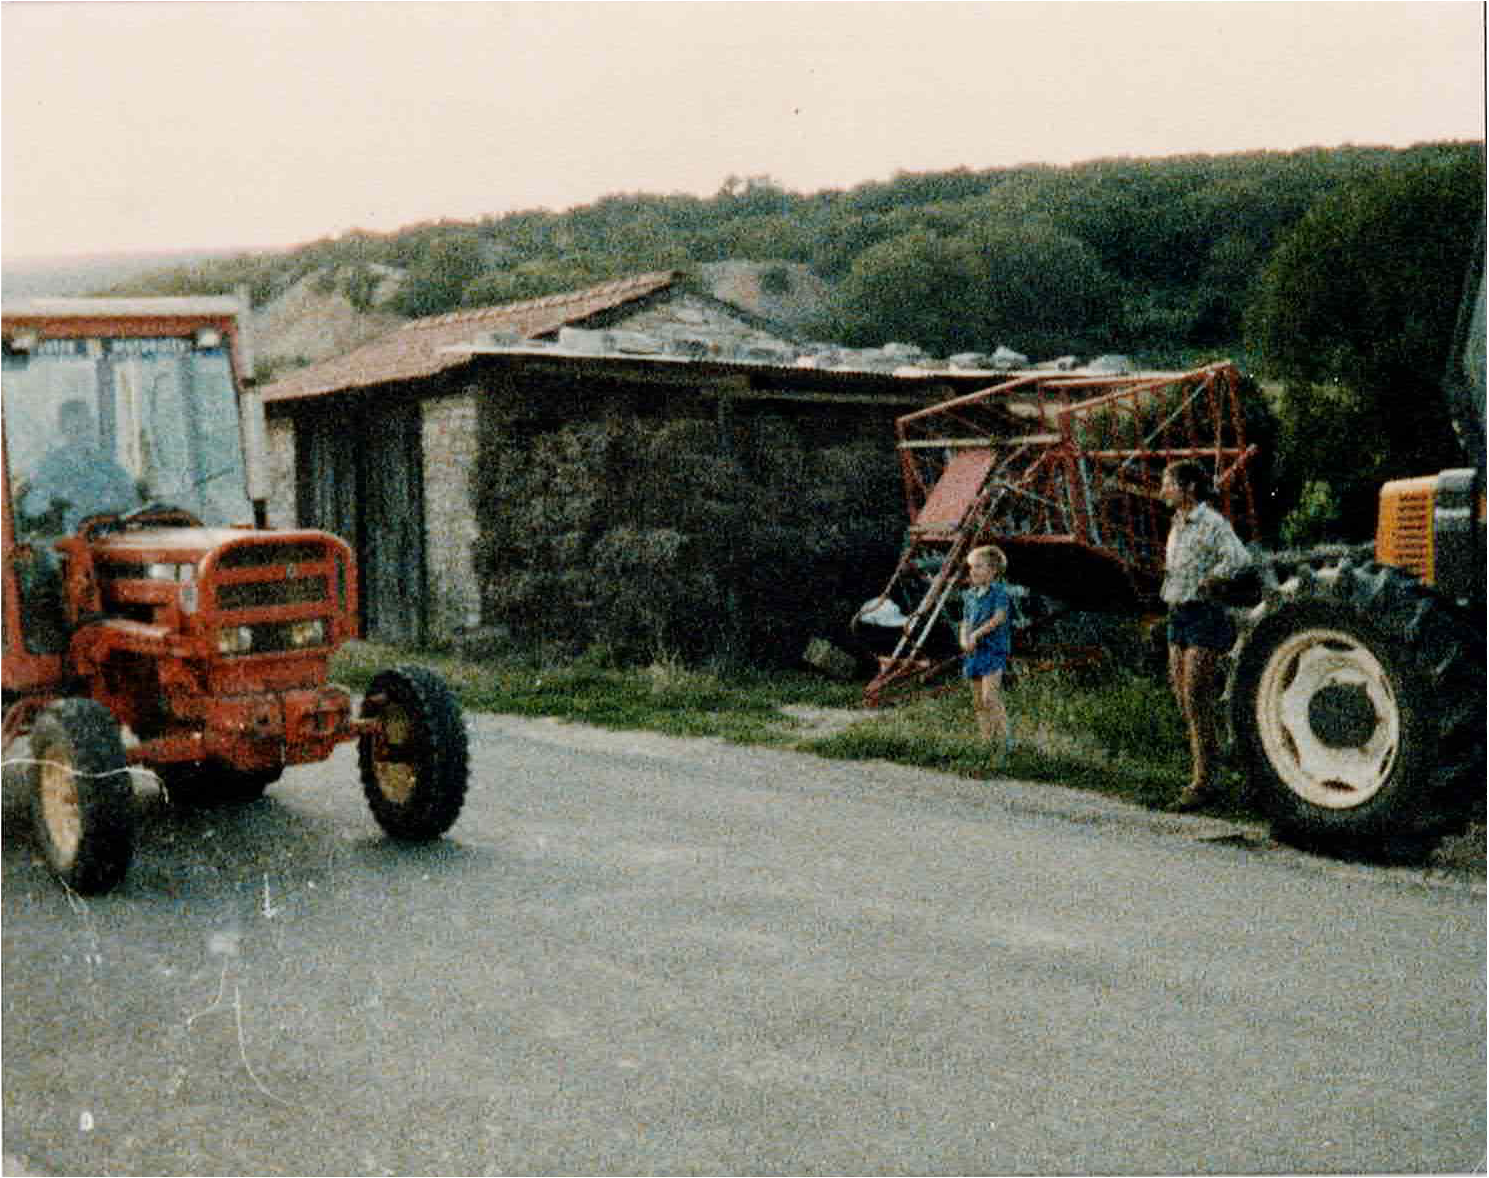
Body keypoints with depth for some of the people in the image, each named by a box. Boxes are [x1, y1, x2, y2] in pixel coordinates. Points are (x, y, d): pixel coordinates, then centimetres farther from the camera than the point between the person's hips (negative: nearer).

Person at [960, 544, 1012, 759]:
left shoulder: (999, 592, -6)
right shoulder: (970, 596, 14)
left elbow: (999, 618, -18)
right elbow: (965, 622, 15)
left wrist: (977, 633, -20)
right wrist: (964, 640, -5)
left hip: (994, 650, -7)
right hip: (974, 652, 7)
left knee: (990, 696, -18)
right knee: (978, 701, 9)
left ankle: (1005, 740, -11)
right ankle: (987, 740, 16)